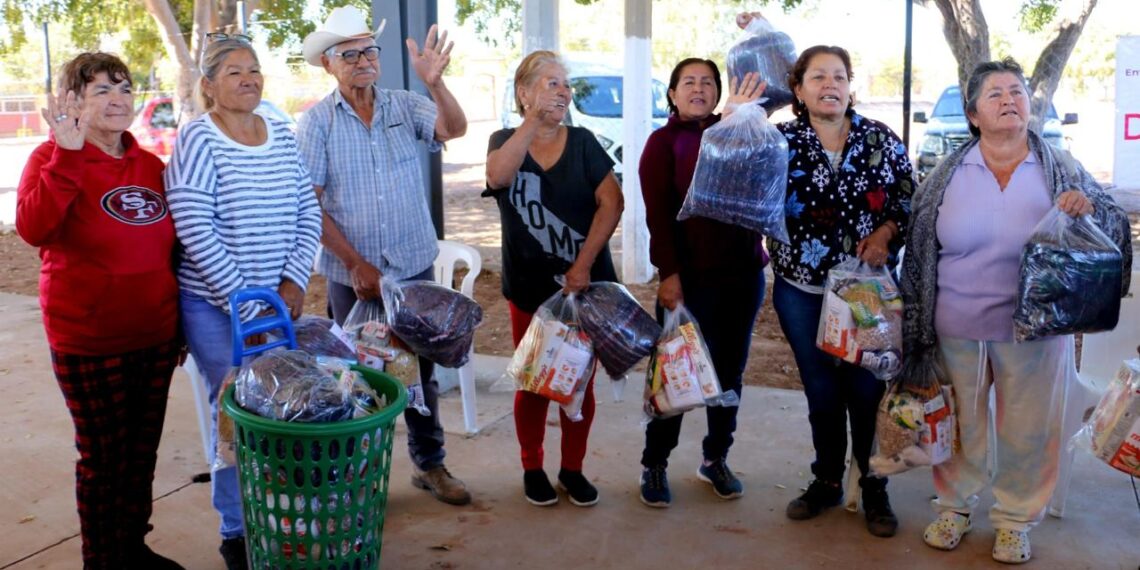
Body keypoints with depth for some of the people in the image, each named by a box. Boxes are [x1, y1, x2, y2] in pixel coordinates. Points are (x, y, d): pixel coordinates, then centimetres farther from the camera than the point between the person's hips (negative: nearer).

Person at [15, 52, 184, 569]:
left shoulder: (151, 165, 7)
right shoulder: (52, 159, -8)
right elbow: (33, 230, -28)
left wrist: (180, 322, 17)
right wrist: (67, 156, -33)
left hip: (155, 336, 5)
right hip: (89, 343, -5)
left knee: (142, 450, 15)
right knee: (105, 455, 7)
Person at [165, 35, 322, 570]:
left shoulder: (282, 135, 6)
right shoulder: (197, 139, -10)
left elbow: (308, 211, 7)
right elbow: (194, 231, -16)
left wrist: (294, 280, -6)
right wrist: (245, 302, -16)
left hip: (280, 300, 5)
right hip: (216, 306, -5)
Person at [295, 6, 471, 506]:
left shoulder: (405, 105, 0)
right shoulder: (316, 123, -6)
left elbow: (454, 129, -17)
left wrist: (435, 82, -36)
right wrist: (355, 264, -14)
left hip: (414, 268, 2)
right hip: (352, 275, -2)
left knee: (421, 369, 13)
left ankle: (429, 464, 28)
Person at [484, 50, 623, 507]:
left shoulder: (583, 143, 4)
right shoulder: (505, 140, 2)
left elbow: (611, 203, -5)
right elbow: (497, 176, -22)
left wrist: (584, 263, -14)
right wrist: (534, 120, -26)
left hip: (585, 286, 1)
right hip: (530, 289, -1)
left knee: (580, 381, 9)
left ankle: (573, 469, 26)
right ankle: (532, 469, 26)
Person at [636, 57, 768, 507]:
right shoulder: (664, 142, 0)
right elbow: (658, 213, -8)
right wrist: (668, 273, -16)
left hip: (743, 271, 4)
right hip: (688, 275, -4)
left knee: (729, 370, 11)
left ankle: (716, 459, 25)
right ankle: (654, 465, 14)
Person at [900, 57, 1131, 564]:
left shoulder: (1060, 170, -1)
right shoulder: (948, 174, -1)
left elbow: (1113, 228, 2)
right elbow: (918, 248, 3)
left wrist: (1089, 207, -22)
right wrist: (917, 325, 3)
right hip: (956, 329, 0)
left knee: (1028, 430, 11)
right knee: (960, 425, 15)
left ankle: (1015, 520, 32)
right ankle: (954, 505, 36)